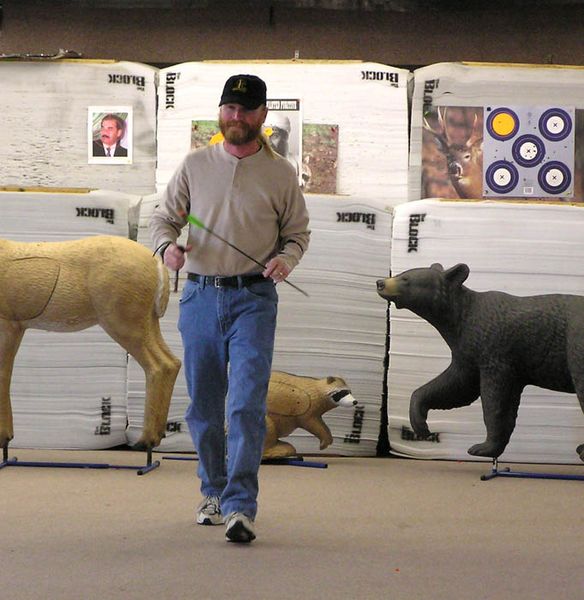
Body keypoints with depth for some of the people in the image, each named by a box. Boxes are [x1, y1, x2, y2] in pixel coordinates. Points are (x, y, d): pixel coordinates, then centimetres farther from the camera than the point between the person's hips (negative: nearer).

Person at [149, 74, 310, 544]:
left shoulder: (280, 173, 4)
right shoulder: (195, 165, 8)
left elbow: (298, 232, 11)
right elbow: (164, 217, 12)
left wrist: (286, 259, -11)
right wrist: (168, 244, -10)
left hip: (254, 298, -3)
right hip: (200, 294, 3)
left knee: (247, 404, -14)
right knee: (204, 406, 10)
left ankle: (240, 506, -18)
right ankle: (213, 492, 26)